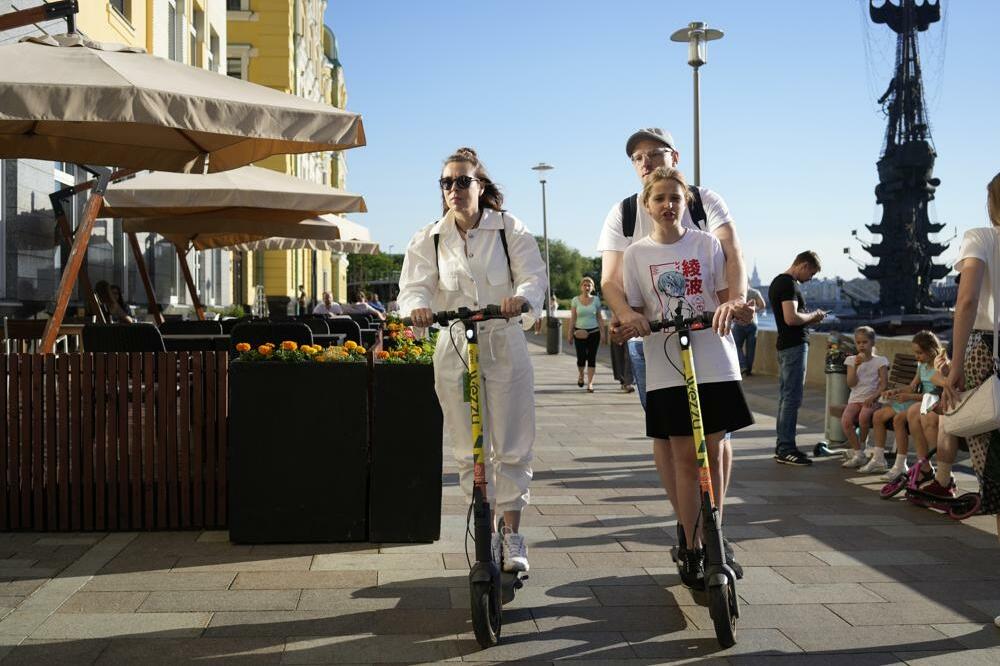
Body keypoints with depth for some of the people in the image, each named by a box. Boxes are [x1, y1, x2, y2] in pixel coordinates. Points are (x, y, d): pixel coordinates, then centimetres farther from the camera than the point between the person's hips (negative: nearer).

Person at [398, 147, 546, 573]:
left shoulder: (510, 230, 0)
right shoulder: (428, 239, 5)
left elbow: (534, 276, -9)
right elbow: (414, 286, -5)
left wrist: (521, 297, -33)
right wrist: (418, 307, -30)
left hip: (504, 346, -2)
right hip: (454, 350, 2)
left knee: (511, 446, 1)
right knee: (469, 450, 8)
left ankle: (512, 534, 11)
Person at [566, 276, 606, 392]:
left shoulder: (596, 299, 4)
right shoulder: (575, 300, 1)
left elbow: (599, 318, 7)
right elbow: (572, 318, 3)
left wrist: (602, 333, 1)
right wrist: (569, 333, -1)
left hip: (594, 332, 1)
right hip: (580, 333, -1)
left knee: (592, 358, -2)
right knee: (581, 357, -4)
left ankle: (590, 383, 3)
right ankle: (581, 375, 27)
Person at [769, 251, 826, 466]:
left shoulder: (777, 282, 17)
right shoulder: (789, 284, -15)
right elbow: (791, 318, -25)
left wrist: (810, 318, 13)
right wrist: (813, 316, -8)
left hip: (785, 345, 11)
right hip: (795, 345, -11)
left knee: (786, 397, 13)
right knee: (792, 398, -8)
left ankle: (782, 447, 17)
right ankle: (786, 448, -6)